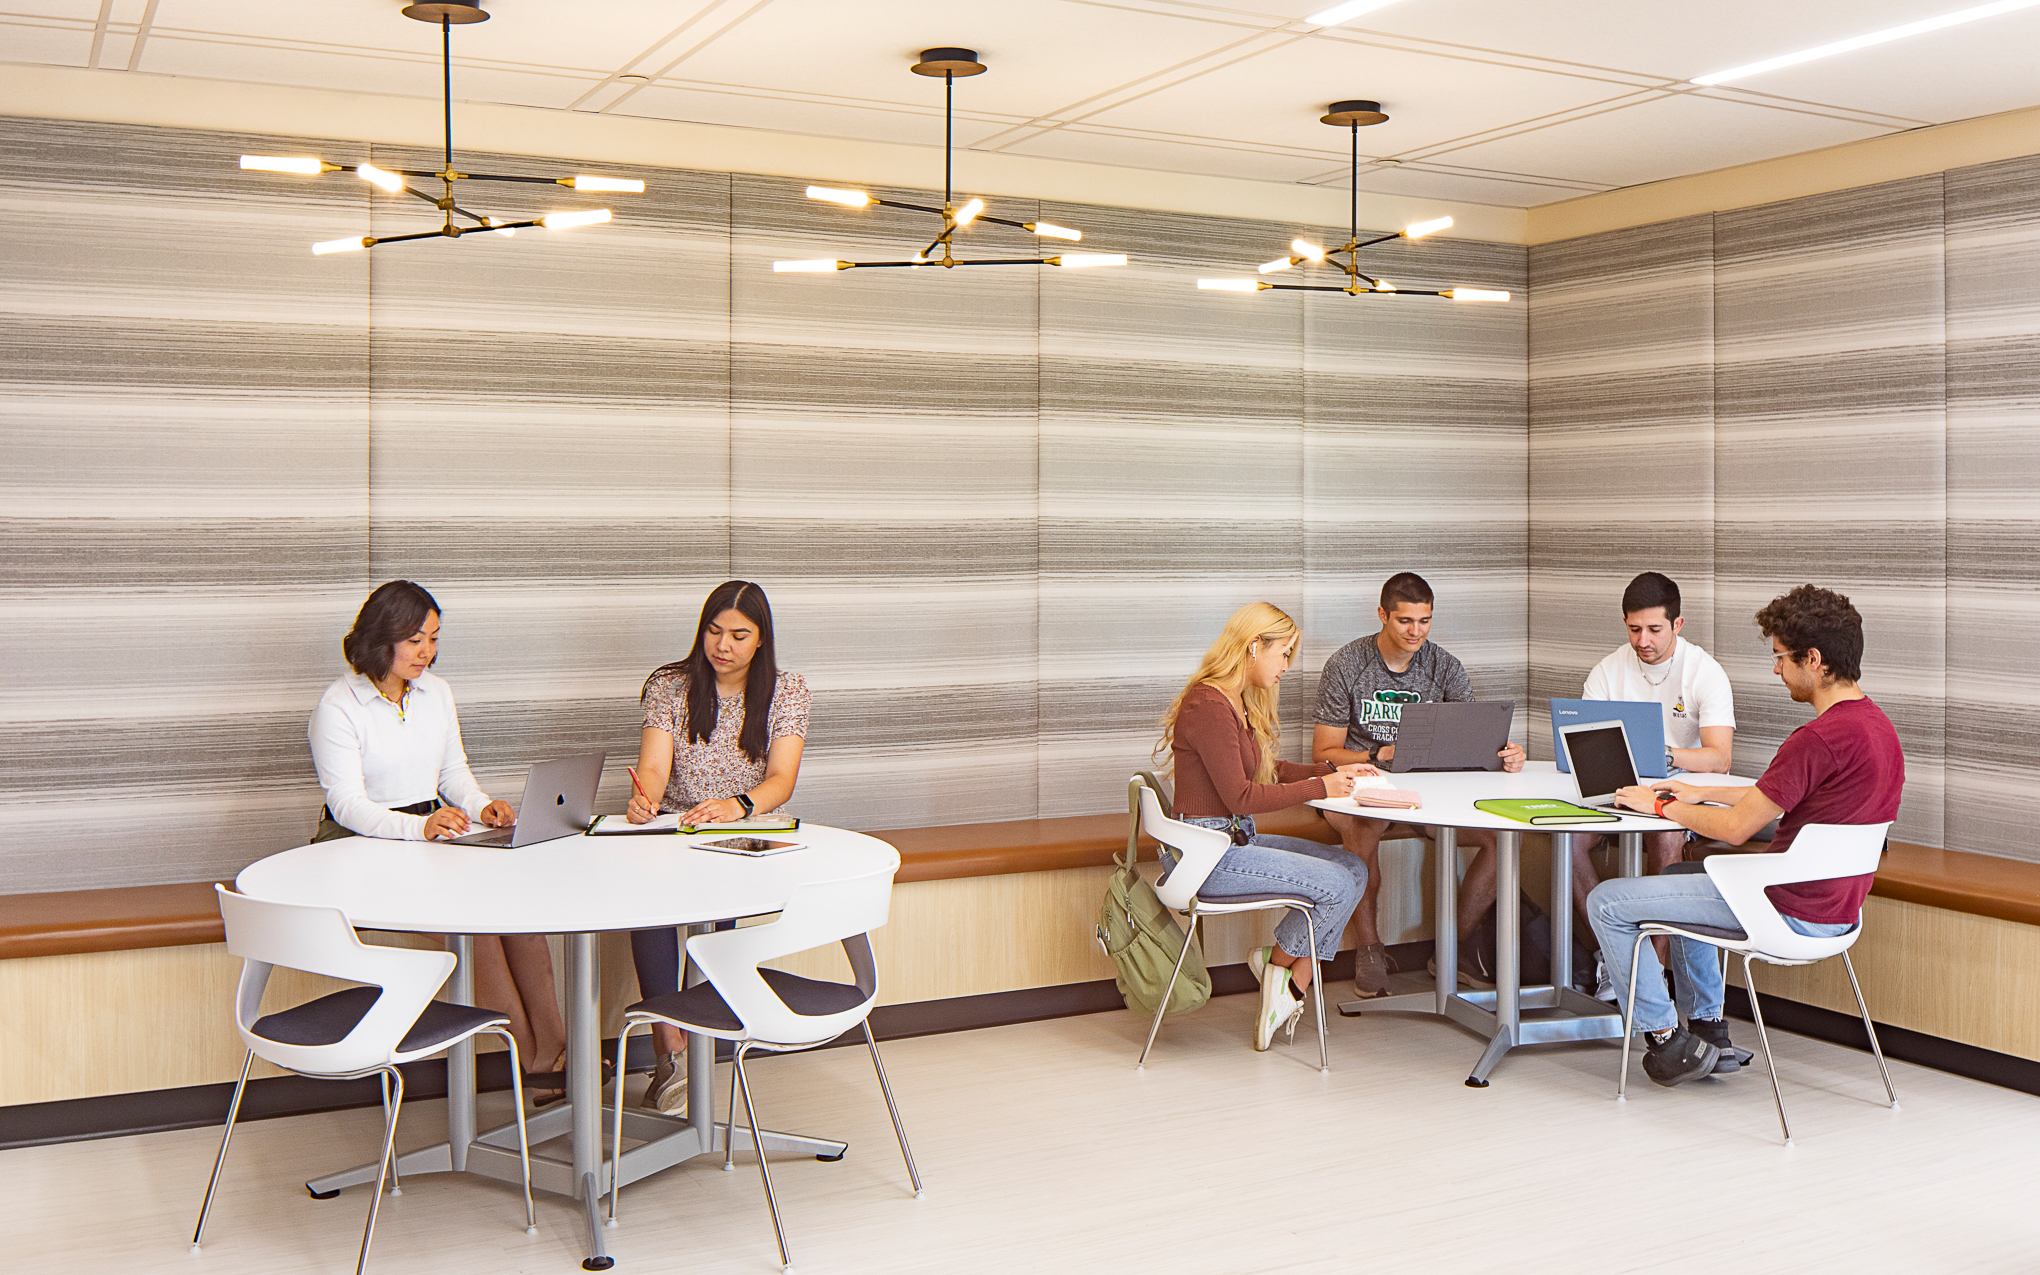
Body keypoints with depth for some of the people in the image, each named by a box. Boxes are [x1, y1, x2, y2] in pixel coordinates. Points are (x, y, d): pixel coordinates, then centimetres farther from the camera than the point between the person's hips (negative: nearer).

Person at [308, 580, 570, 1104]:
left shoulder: (437, 692, 10)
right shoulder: (338, 707, -10)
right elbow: (347, 804, -16)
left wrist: (481, 805, -6)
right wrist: (418, 826, -33)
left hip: (433, 829, 5)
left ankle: (552, 1048, -27)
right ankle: (534, 1058, -26)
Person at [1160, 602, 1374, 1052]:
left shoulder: (1239, 702, 14)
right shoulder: (1208, 705, -19)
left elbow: (1269, 770, 23)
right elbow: (1240, 796, -21)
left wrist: (1335, 772, 10)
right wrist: (1320, 787, -13)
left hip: (1236, 838, 10)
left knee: (1354, 869, 1)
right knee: (1336, 885, -15)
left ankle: (1290, 986, 3)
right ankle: (1276, 960, 11)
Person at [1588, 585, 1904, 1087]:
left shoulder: (1820, 738, -26)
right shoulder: (1876, 724, 6)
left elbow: (1736, 828, -21)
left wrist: (1662, 805, -5)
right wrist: (1702, 795, 16)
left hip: (1791, 910, -10)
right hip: (1836, 907, 10)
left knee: (1607, 903, -4)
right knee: (1681, 875, 33)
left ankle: (1666, 1039, 7)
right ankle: (1709, 1029, 31)